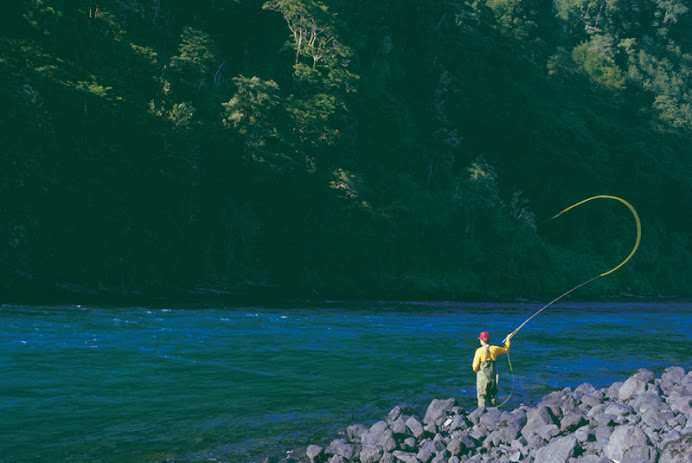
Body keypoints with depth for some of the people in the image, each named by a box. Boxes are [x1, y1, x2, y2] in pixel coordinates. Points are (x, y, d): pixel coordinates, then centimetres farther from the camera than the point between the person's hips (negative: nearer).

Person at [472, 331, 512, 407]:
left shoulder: (480, 351, -13)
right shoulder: (494, 349, 1)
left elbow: (475, 367, -12)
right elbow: (505, 350, 22)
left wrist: (476, 370, 12)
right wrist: (508, 339, 36)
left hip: (482, 379, -5)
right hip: (493, 378, 5)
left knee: (482, 398, -2)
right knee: (492, 397, 15)